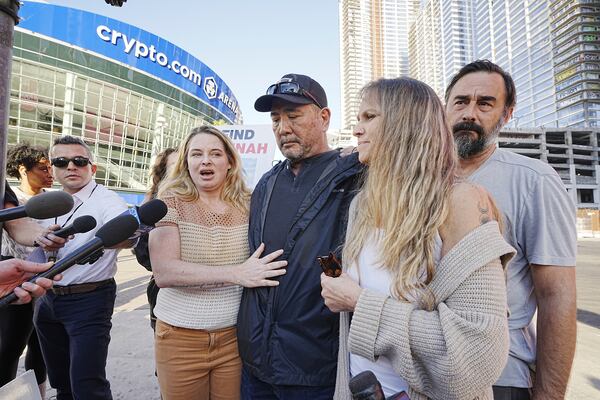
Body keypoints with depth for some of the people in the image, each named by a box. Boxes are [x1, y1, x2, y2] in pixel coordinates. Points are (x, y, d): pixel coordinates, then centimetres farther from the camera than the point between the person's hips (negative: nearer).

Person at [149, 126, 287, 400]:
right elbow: (164, 273, -18)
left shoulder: (248, 205, 0)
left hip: (235, 335, 2)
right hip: (180, 336, -1)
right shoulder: (170, 204, -7)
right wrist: (236, 273, -27)